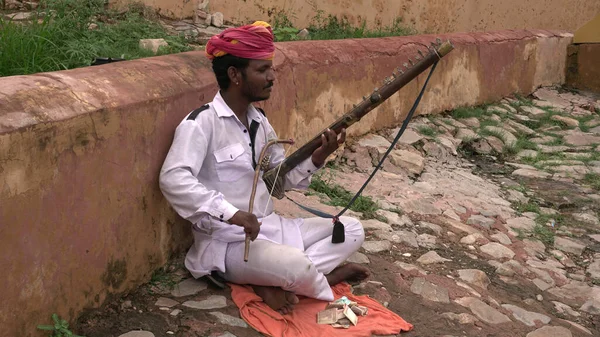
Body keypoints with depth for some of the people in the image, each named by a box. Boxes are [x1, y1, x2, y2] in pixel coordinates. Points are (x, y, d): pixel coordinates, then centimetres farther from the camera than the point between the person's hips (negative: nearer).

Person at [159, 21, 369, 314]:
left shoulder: (259, 121, 10)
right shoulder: (202, 122, -16)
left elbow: (284, 179, 11)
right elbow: (173, 179, -30)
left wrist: (317, 158, -7)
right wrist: (231, 213, -36)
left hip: (270, 228, 9)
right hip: (227, 242, -9)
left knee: (351, 229, 4)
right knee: (296, 265, -36)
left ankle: (277, 282, -11)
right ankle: (324, 271, 0)